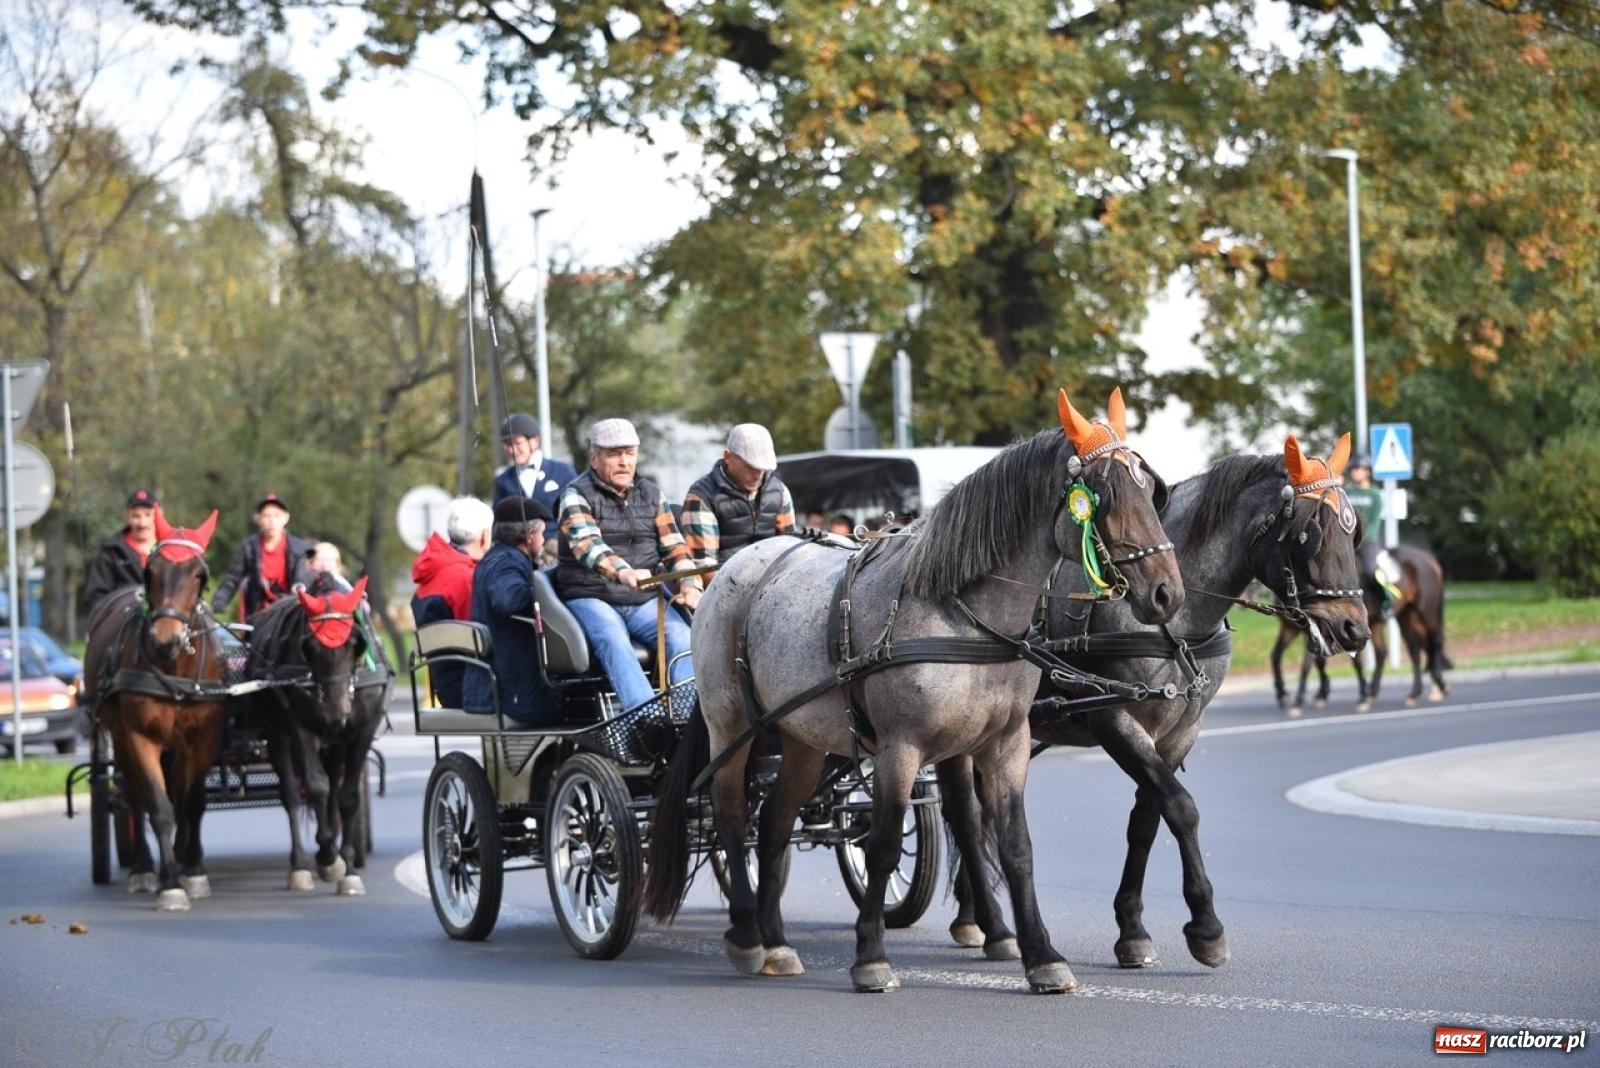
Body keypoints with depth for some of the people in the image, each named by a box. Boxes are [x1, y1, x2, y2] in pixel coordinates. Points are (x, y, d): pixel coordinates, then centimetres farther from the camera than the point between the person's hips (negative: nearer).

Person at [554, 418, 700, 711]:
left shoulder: (651, 494, 16)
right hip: (590, 597, -5)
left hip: (644, 600, 5)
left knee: (681, 637, -25)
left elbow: (675, 546, 13)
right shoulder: (577, 495, -3)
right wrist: (622, 572, -43)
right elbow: (586, 544, -22)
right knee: (614, 642, -35)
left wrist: (690, 585, -10)